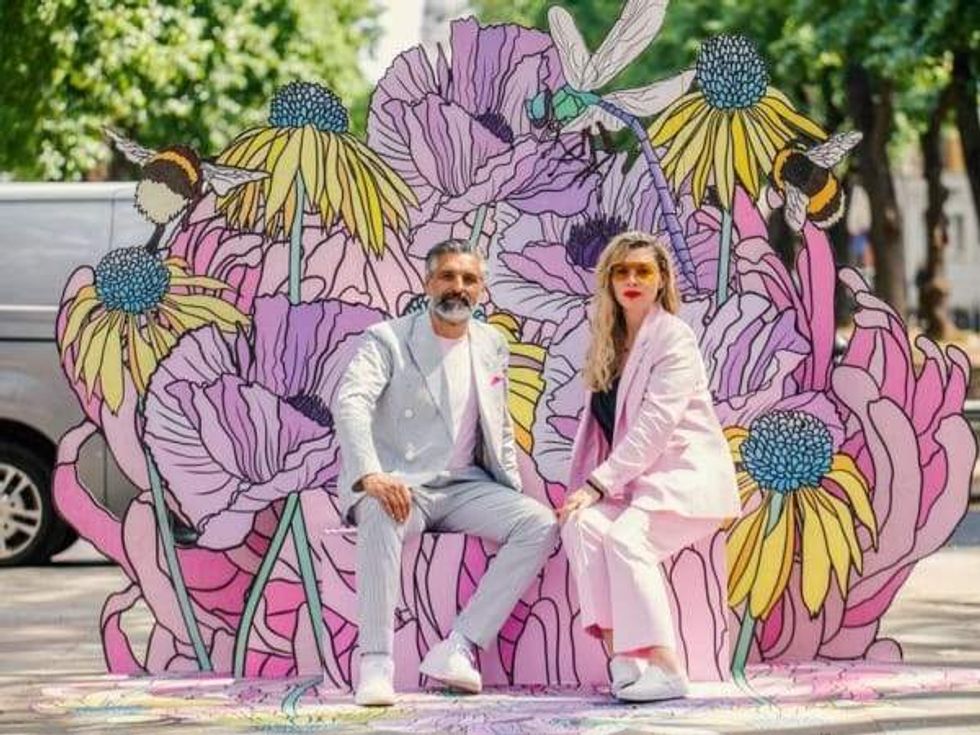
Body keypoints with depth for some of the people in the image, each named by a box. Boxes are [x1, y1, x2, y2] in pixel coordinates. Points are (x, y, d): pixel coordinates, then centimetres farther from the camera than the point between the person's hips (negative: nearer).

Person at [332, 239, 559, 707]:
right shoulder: (388, 340, -5)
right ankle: (375, 663, -38)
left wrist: (513, 500, 7)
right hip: (397, 486, -5)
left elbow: (500, 432, 21)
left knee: (541, 524, -19)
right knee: (382, 517, -39)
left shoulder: (492, 347, 13)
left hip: (464, 487, 5)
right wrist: (370, 476, -39)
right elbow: (350, 404, -22)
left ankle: (457, 650, -22)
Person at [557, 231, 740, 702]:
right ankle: (621, 659, -28)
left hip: (686, 473, -6)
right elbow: (601, 424, 13)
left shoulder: (673, 338, -8)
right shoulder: (609, 344, 15)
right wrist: (586, 487, -3)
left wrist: (597, 484, -20)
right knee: (581, 523, -23)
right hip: (637, 478, 6)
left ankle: (664, 668, -31)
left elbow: (653, 425, -17)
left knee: (625, 536, -31)